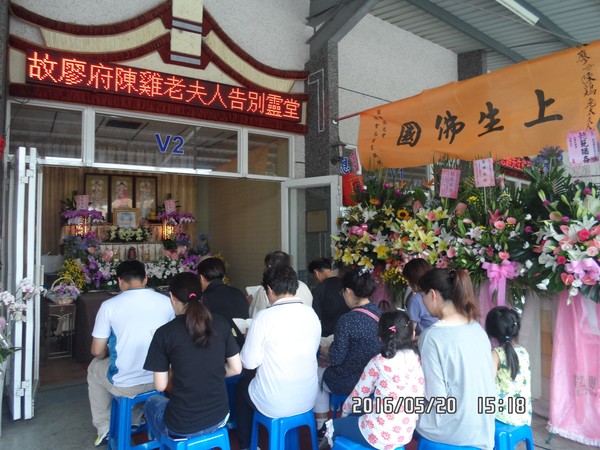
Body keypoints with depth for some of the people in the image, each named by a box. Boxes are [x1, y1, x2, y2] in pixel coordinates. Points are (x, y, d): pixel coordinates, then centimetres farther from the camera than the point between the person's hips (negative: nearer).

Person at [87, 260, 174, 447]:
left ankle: (104, 428, 36)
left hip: (124, 385, -2)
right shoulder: (166, 302, -6)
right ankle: (134, 422, 47)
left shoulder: (109, 305, -13)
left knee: (94, 367, 30)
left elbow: (97, 351, -5)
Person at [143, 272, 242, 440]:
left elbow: (160, 386, -7)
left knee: (152, 402, 31)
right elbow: (236, 368, 1)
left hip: (182, 427, -3)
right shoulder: (221, 323, -5)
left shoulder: (164, 332, -13)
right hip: (220, 418, 3)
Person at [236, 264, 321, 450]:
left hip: (274, 405, -5)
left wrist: (251, 337, 6)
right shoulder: (312, 314, -3)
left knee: (242, 385, 26)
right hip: (308, 399, 5)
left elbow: (249, 362, -13)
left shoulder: (265, 317, -19)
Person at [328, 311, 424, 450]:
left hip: (379, 436, -5)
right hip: (406, 435, 5)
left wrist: (345, 412, 19)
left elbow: (358, 395, -3)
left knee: (335, 425, 21)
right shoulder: (420, 361, -3)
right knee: (357, 416, 29)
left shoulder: (378, 363, -15)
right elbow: (421, 398, 9)